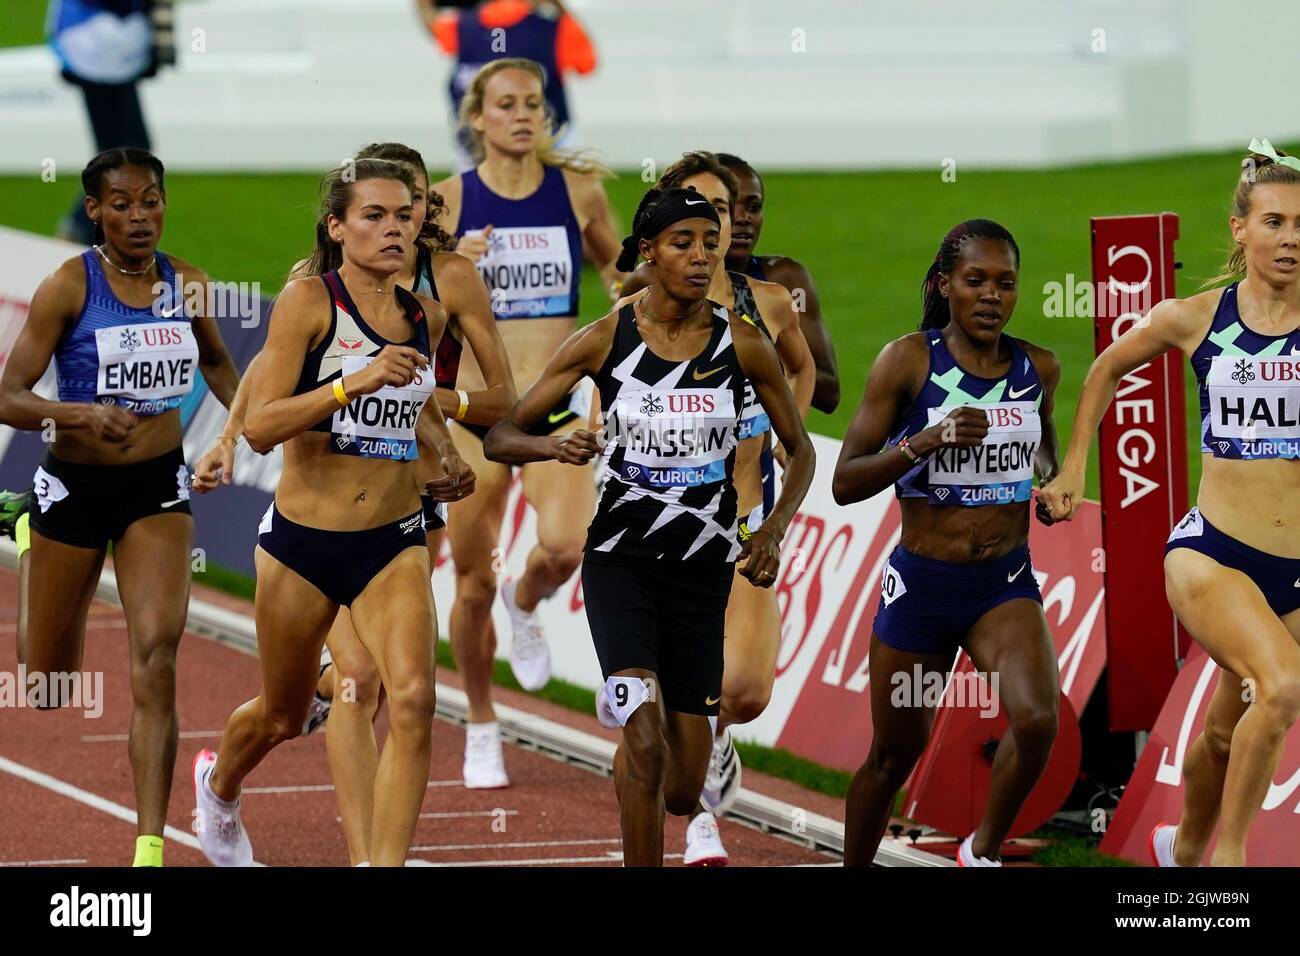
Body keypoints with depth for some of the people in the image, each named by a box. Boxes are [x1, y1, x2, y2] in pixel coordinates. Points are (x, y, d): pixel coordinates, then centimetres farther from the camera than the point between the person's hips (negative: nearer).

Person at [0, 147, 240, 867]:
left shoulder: (185, 283, 0)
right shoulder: (69, 287, -12)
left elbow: (216, 363, 22)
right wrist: (83, 414, -32)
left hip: (157, 489, 2)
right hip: (75, 487, -2)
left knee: (156, 658, -15)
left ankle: (150, 846, -16)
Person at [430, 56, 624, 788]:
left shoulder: (578, 190, 1)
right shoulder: (450, 200, -3)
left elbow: (617, 267, 20)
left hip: (557, 409, 0)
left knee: (566, 545, -25)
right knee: (473, 580, 6)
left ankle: (527, 604, 13)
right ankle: (482, 728, 29)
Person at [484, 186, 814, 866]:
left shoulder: (743, 344, -2)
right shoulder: (603, 341, -5)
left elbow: (799, 451, 11)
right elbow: (499, 439, -2)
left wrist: (774, 531, -6)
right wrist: (551, 446, -24)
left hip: (703, 563, 2)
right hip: (621, 556, -2)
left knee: (681, 791, 5)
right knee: (647, 743, -22)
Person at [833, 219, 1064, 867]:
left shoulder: (1039, 369, 2)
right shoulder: (908, 361, -9)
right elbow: (844, 484, -11)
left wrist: (1049, 484, 3)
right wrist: (925, 442, -25)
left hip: (1005, 583, 2)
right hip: (921, 583, -2)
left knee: (1037, 722, -23)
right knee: (895, 754, 11)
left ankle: (983, 851, 1)